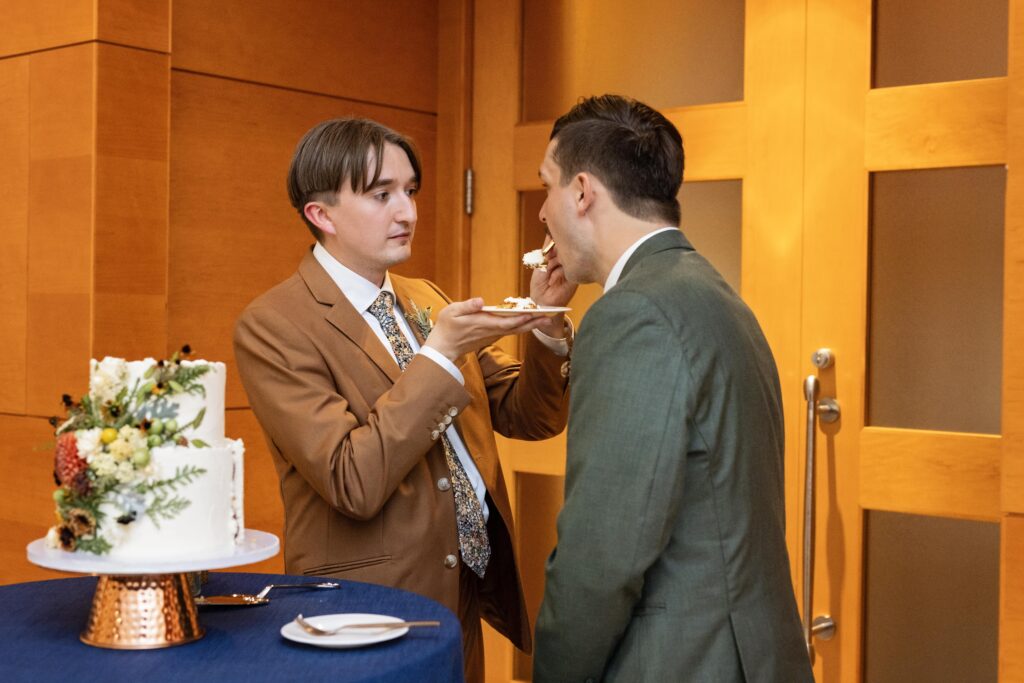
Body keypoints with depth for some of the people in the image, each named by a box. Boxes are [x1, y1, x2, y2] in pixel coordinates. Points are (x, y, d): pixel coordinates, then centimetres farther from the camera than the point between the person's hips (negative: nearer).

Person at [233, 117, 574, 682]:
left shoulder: (427, 301, 7)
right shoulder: (273, 327, -14)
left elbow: (530, 417, 6)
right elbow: (353, 482, -23)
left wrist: (545, 321, -10)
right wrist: (440, 354, -24)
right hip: (367, 617, -6)